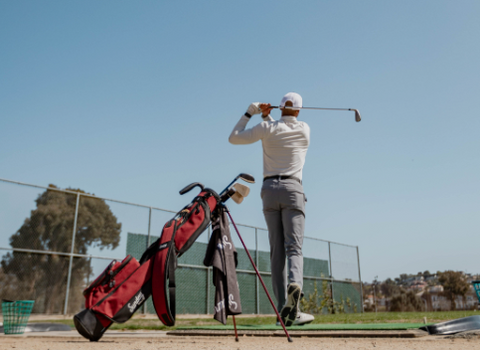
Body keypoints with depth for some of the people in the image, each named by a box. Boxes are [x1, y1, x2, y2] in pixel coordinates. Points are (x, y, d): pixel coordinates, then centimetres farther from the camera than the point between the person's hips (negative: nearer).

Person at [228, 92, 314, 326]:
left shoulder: (267, 128, 7)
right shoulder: (304, 129, 12)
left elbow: (234, 138, 15)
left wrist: (249, 113, 21)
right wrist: (267, 116, 25)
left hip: (269, 189, 1)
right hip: (292, 189, -1)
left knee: (276, 251, 1)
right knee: (294, 247, -8)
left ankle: (284, 310, -1)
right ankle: (295, 284, -39)